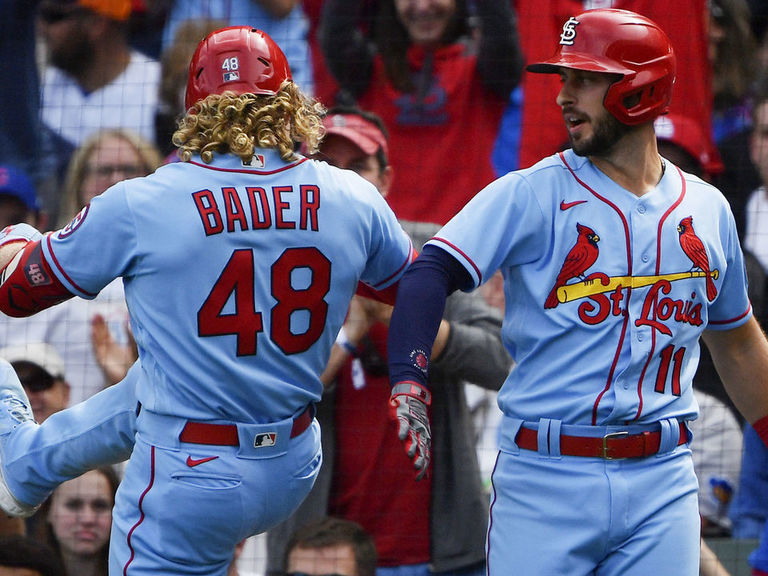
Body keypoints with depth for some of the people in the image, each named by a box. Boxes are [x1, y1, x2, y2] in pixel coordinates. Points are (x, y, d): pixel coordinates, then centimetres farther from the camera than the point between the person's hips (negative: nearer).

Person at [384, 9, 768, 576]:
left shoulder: (707, 209, 11)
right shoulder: (531, 194, -2)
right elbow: (431, 274, -13)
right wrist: (408, 383, -29)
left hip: (661, 482, 3)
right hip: (545, 480, -3)